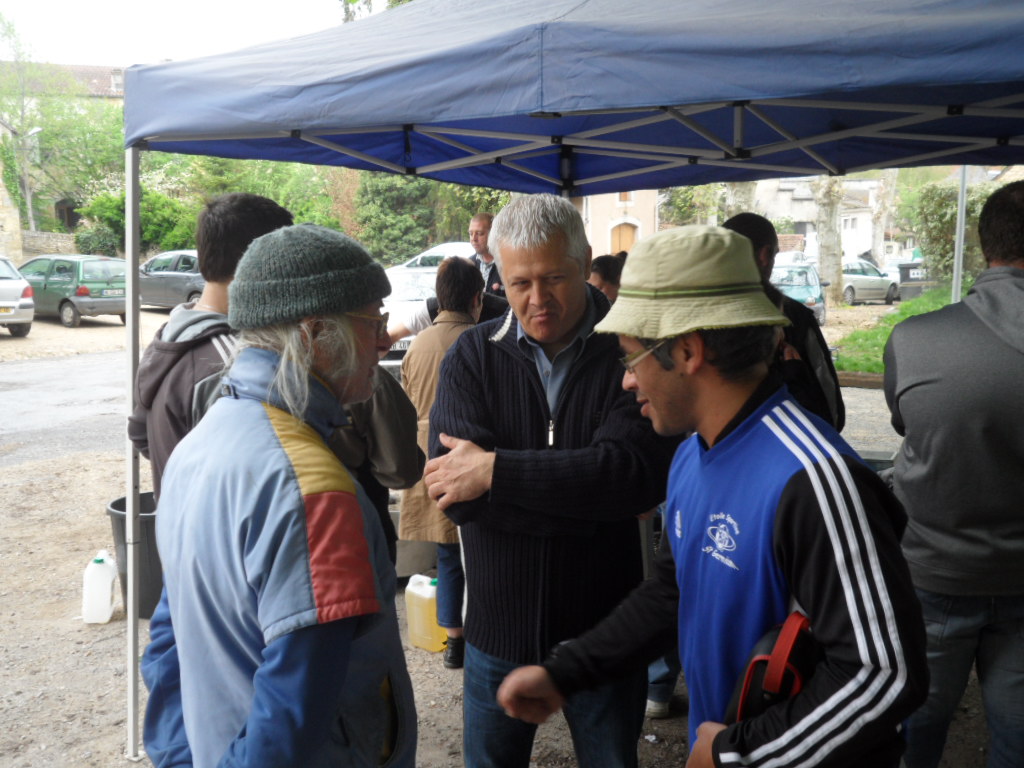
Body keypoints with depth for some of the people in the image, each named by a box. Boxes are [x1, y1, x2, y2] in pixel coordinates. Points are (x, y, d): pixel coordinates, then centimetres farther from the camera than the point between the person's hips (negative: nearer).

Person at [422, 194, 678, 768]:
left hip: (604, 629, -1)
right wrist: (594, 496, -24)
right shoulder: (473, 356, -6)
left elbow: (639, 472, -26)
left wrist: (497, 471, -25)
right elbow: (455, 491, -18)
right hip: (500, 628, 2)